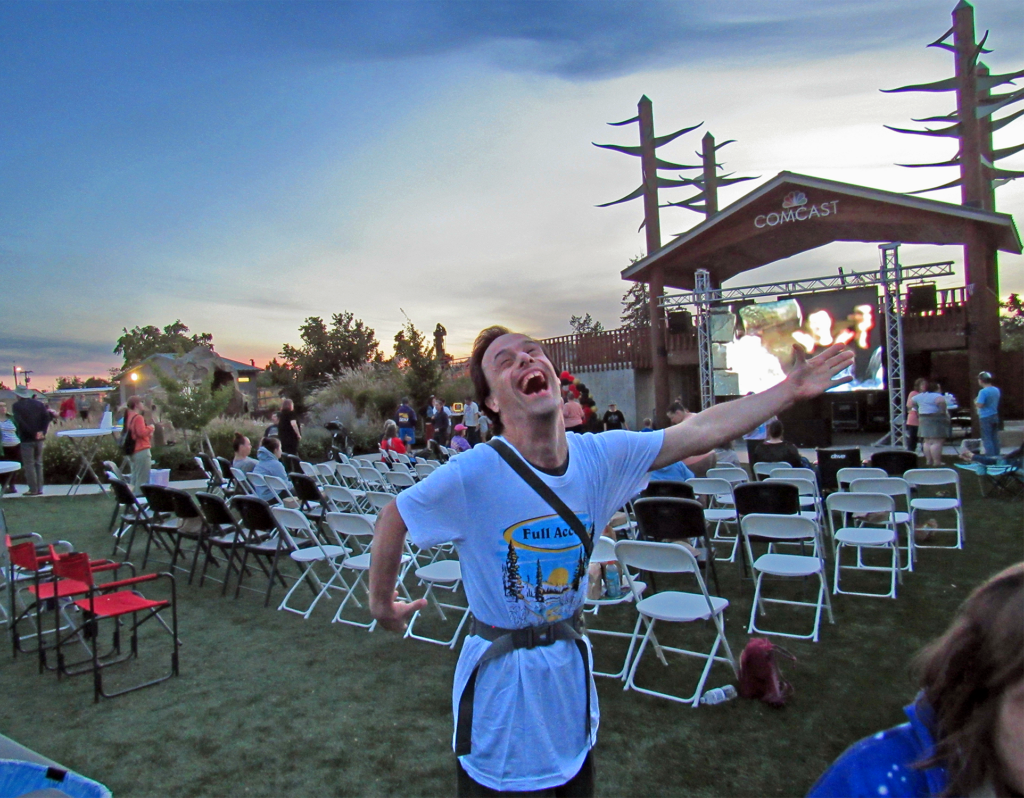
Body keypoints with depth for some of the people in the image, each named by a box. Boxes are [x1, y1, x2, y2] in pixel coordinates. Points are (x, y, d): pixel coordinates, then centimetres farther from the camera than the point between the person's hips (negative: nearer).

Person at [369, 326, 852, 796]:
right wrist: (383, 604, 1)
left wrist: (790, 389, -6)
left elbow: (701, 431, -7)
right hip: (500, 673, -4)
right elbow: (392, 519, -10)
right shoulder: (472, 474, -24)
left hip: (570, 665, 4)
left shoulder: (602, 456, -12)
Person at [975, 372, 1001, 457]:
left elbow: (980, 405, -22)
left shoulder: (983, 392, -18)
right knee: (995, 438, 13)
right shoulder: (996, 390, 8)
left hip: (985, 417, -8)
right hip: (995, 416, 8)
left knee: (987, 439, -3)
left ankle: (991, 457, -3)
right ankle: (996, 456, 17)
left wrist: (975, 402, -2)